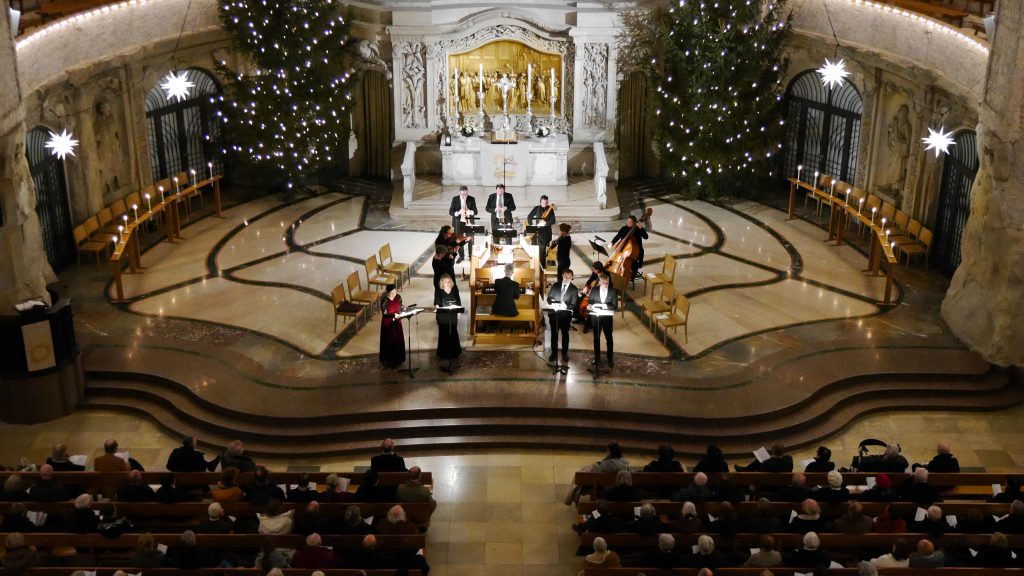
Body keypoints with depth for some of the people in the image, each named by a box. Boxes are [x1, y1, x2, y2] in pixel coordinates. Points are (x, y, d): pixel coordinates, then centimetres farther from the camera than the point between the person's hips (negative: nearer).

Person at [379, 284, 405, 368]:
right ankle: (389, 361, 21)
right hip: (388, 323, -6)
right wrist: (393, 315, -35)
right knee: (389, 342, 6)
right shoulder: (384, 300, -22)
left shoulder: (398, 297, -6)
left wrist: (401, 312, -12)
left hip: (397, 322, 6)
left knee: (399, 340, 16)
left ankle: (398, 359, 34)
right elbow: (384, 314, -22)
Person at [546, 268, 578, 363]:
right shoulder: (555, 286, 3)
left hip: (565, 314, -2)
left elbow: (574, 305, -6)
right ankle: (553, 353, 22)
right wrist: (554, 303, -15)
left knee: (565, 334, 11)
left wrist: (566, 306, -26)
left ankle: (564, 353, 24)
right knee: (554, 334, 10)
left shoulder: (574, 289, -4)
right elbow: (549, 298, 6)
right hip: (554, 313, 2)